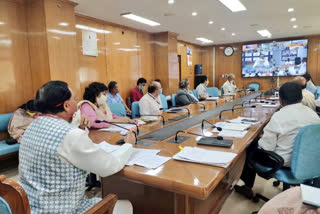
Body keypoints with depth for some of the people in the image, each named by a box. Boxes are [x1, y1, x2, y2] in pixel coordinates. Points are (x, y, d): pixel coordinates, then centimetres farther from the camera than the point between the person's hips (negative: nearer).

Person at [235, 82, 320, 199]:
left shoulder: (279, 117, -23)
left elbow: (266, 147, -19)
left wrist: (260, 140, 2)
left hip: (284, 162, -7)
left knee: (251, 147, 15)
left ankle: (247, 187, 31)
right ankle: (247, 185, 32)